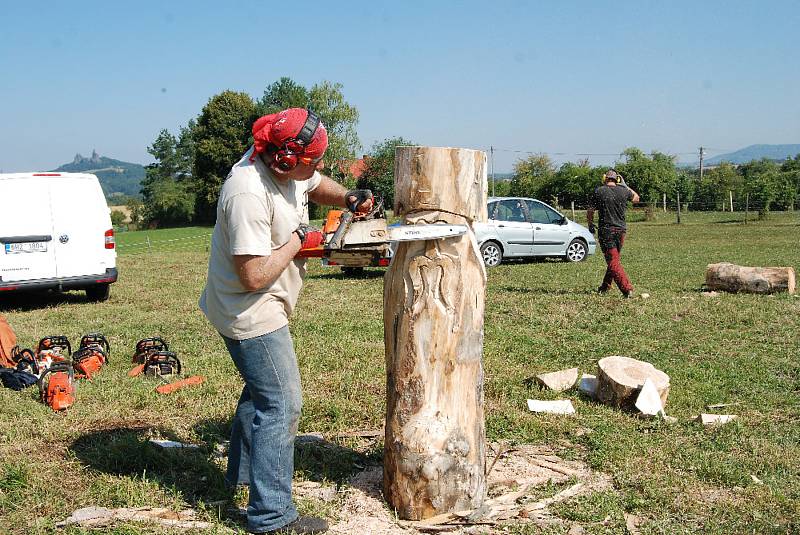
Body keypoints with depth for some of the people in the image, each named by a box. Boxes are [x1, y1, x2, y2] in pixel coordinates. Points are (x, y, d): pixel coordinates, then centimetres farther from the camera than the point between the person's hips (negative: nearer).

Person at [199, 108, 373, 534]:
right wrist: (299, 238, -21)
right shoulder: (248, 195, -32)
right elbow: (255, 276, -33)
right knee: (282, 405, -6)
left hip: (261, 309, 11)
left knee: (262, 390, 26)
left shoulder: (283, 164, -4)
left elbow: (316, 186, 19)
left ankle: (242, 473, 46)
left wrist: (347, 199, -1)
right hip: (251, 314, -11)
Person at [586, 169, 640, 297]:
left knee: (613, 261, -5)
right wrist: (625, 185, 28)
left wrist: (590, 224, 17)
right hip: (621, 230, 4)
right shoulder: (624, 191, 2)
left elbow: (590, 212, 0)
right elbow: (636, 198, 25)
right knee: (614, 258, 20)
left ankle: (627, 288, -16)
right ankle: (605, 286, 31)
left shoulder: (599, 191, -5)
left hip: (605, 231, -4)